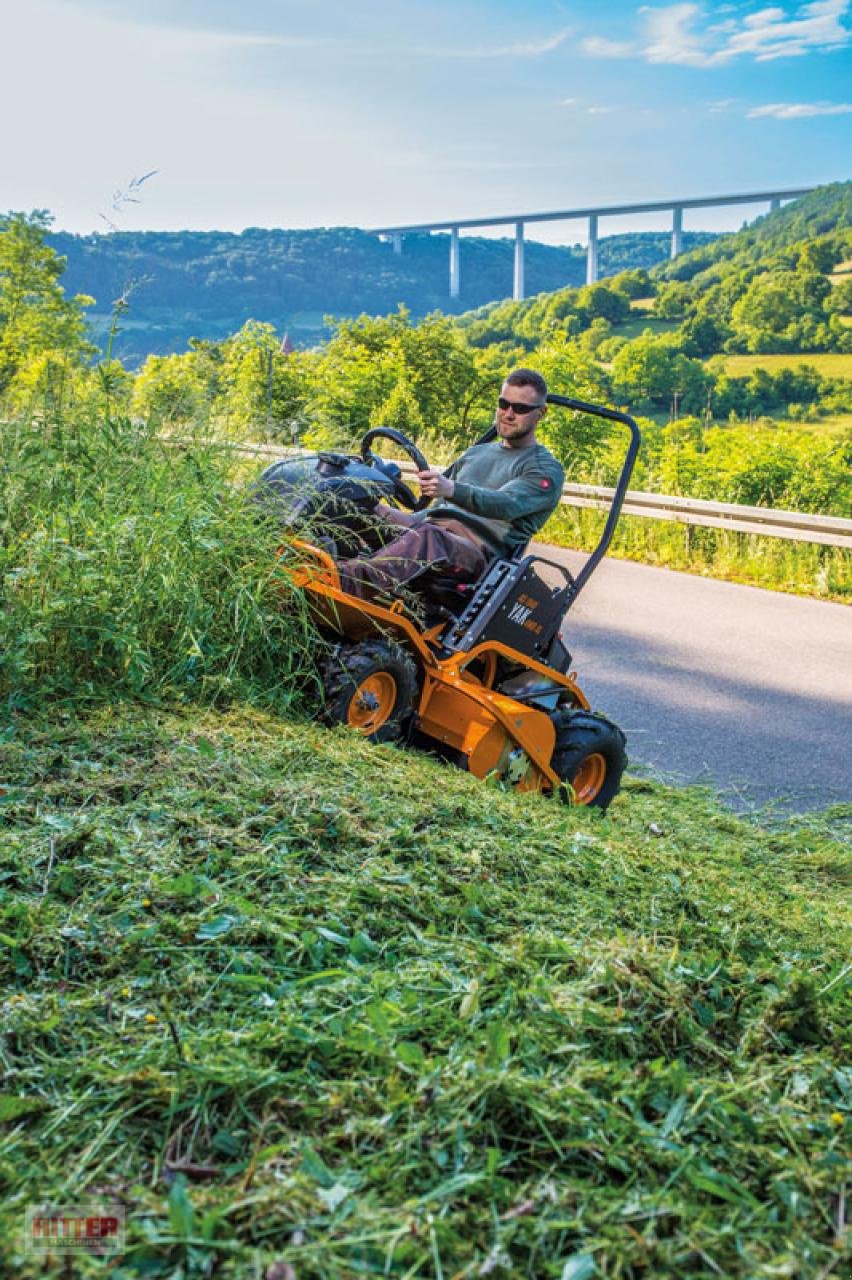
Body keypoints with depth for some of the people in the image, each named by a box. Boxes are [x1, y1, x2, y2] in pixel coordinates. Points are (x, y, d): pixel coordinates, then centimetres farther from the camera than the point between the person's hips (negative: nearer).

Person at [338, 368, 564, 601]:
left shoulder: (546, 469, 8)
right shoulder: (476, 453, 31)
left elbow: (507, 504, -13)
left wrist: (452, 489, -32)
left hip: (479, 549, -7)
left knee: (426, 536, -40)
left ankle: (345, 582, -62)